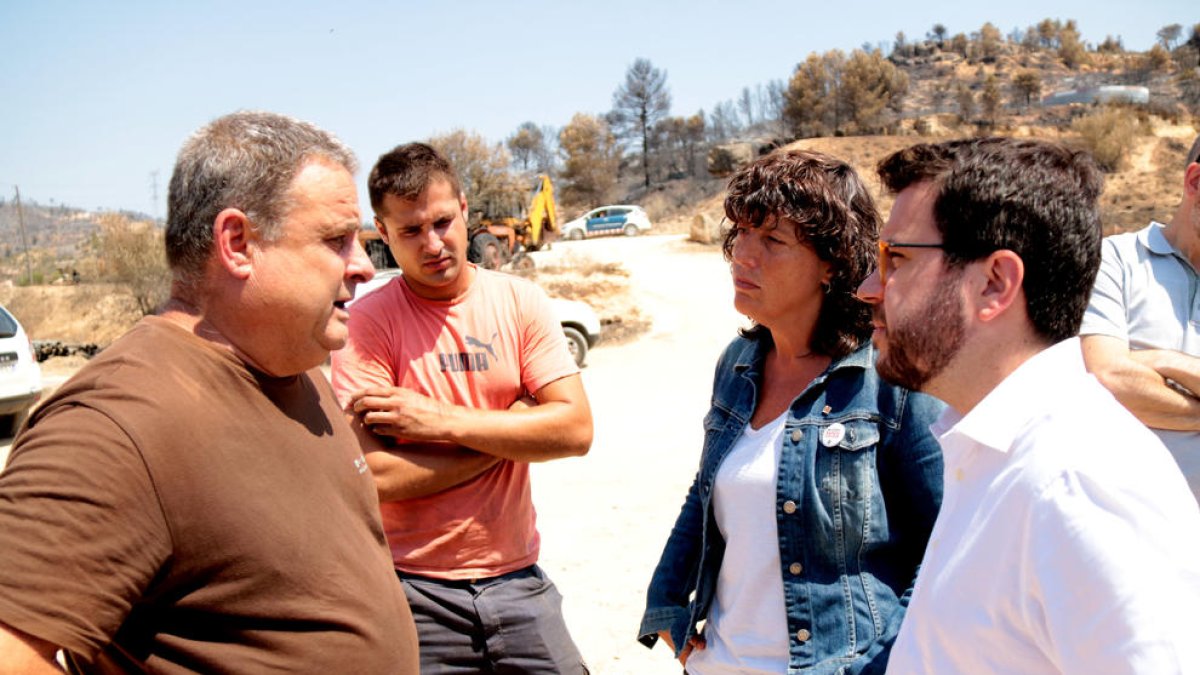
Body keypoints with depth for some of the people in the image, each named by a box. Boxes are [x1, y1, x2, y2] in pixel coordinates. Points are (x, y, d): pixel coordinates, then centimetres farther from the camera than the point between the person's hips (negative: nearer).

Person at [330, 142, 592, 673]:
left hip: (516, 579, 3)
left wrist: (441, 420, -16)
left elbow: (576, 429, -9)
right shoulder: (367, 322, -9)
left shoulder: (519, 301, 0)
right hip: (414, 590, -3)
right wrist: (511, 432, -12)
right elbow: (374, 475, -18)